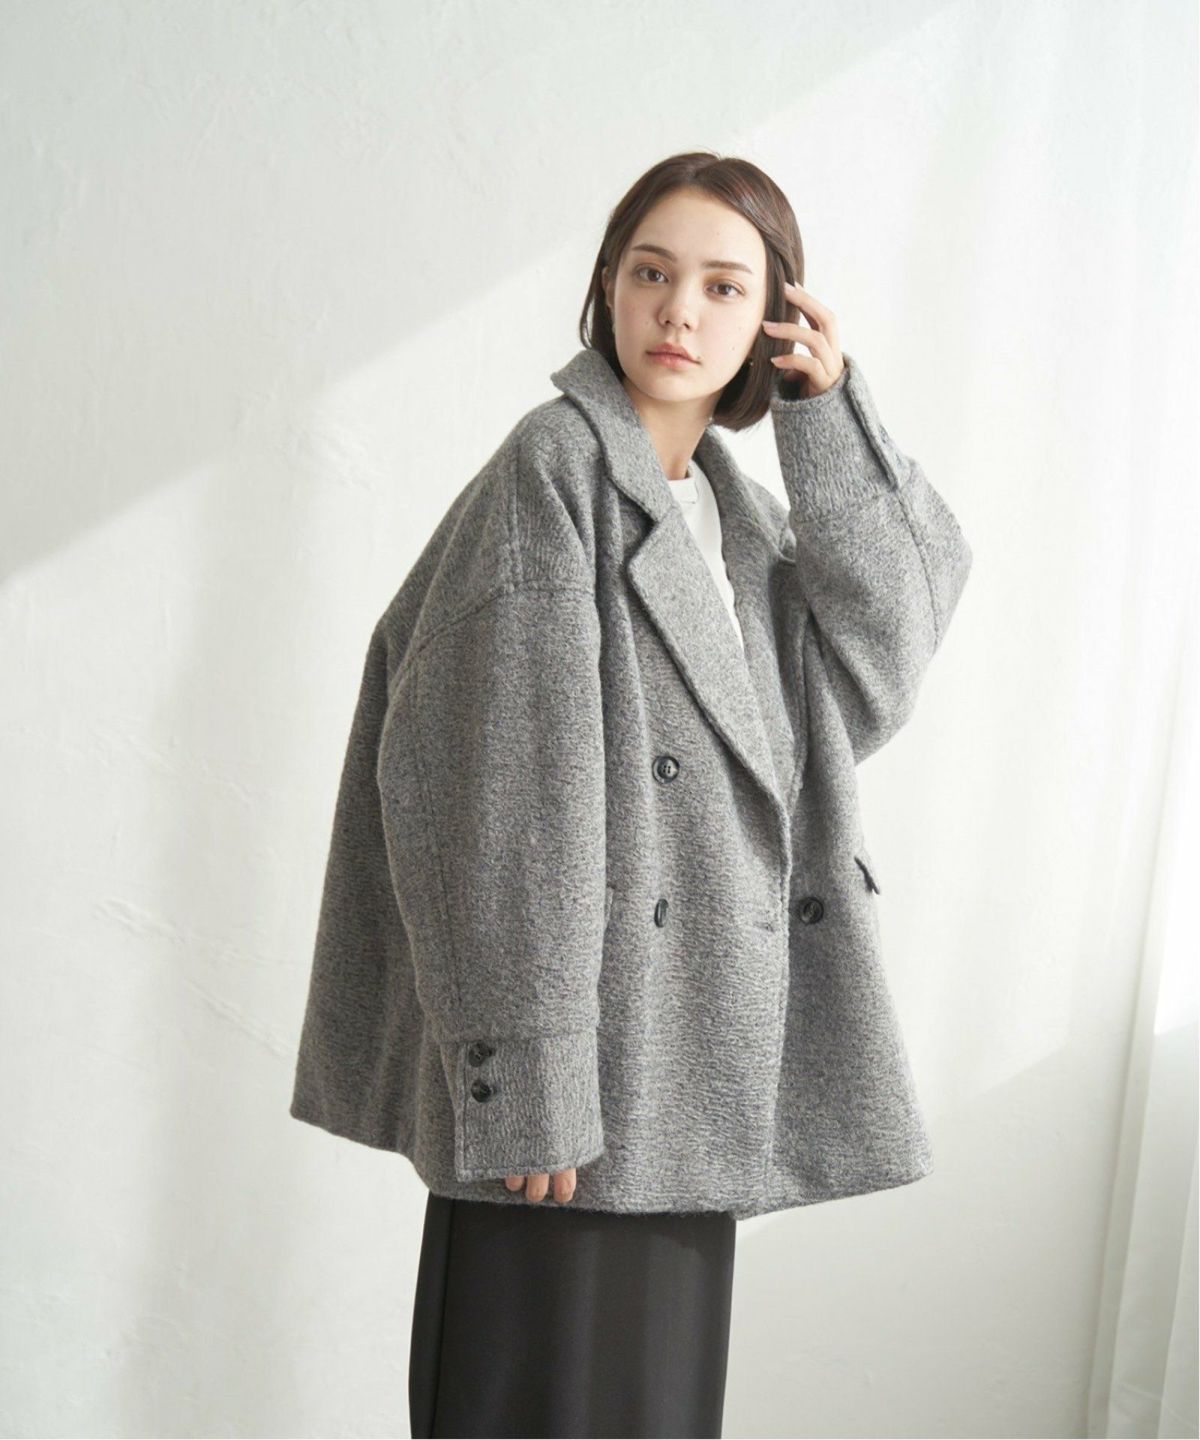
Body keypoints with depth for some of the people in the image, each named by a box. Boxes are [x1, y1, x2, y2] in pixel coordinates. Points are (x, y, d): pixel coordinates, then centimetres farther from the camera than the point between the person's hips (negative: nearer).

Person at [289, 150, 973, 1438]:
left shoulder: (734, 506, 15)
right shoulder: (552, 470, -9)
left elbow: (883, 654, 4)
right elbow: (498, 799, -16)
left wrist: (832, 417, 0)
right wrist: (529, 1082, -20)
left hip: (699, 1064, 8)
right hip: (582, 1051, -7)